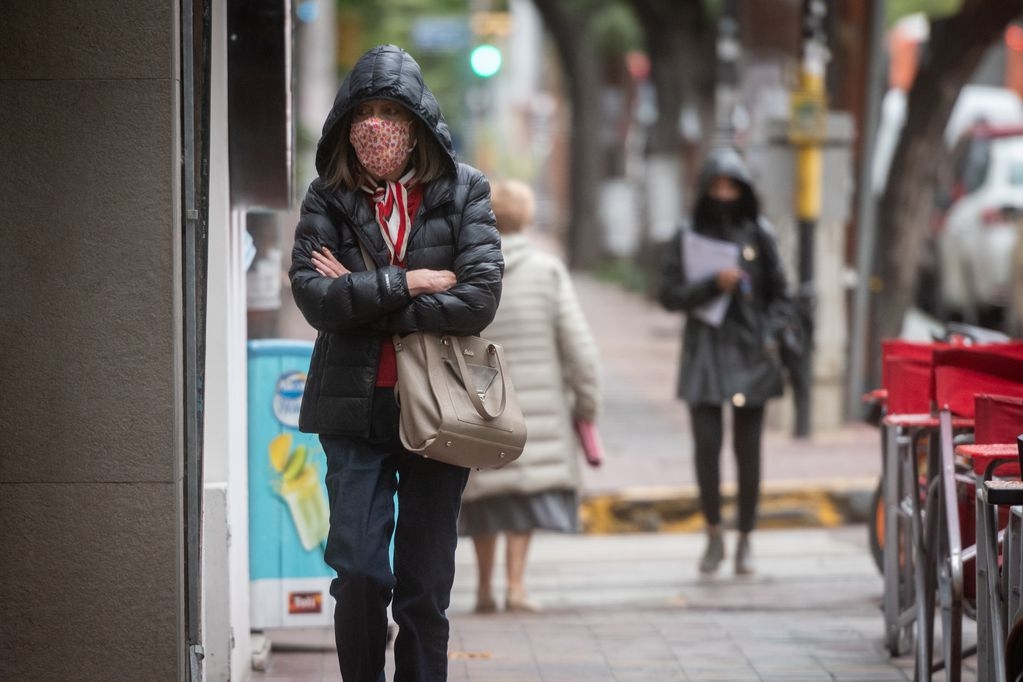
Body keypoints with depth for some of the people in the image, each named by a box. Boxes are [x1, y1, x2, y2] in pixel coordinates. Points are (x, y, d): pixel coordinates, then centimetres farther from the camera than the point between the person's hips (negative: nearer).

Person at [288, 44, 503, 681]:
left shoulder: (463, 191, 0)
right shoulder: (328, 198, 2)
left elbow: (480, 298, -12)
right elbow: (314, 297, -10)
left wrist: (362, 300, -11)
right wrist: (407, 284, -14)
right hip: (355, 407, 0)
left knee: (426, 586, 5)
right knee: (359, 573, -7)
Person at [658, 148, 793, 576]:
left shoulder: (758, 235, 7)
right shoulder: (689, 237, 5)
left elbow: (780, 296, 12)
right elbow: (669, 295, 1)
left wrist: (769, 335, -3)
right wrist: (713, 284, -13)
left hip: (749, 353, 1)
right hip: (705, 352, -1)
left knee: (747, 448, 1)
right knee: (706, 444, -10)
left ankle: (745, 541, 11)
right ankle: (713, 533, 6)